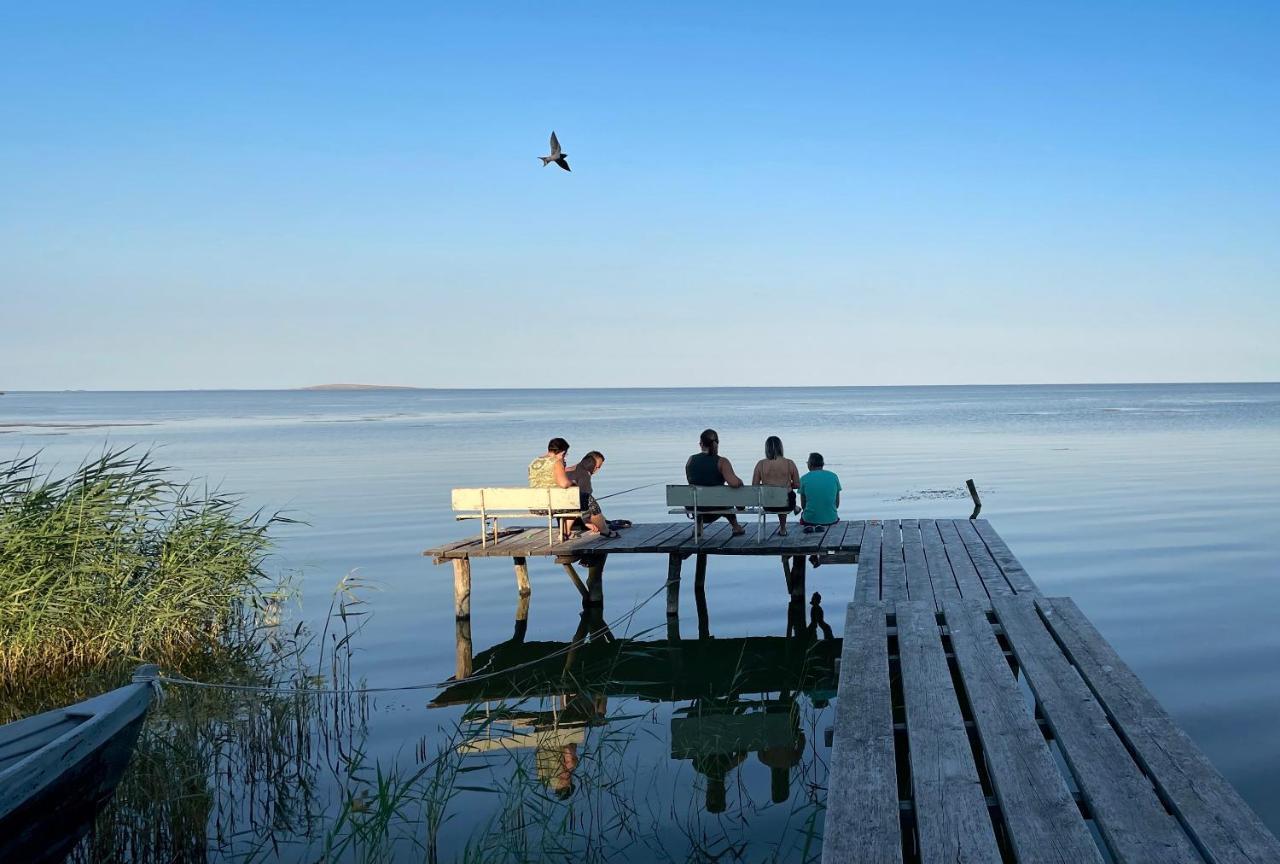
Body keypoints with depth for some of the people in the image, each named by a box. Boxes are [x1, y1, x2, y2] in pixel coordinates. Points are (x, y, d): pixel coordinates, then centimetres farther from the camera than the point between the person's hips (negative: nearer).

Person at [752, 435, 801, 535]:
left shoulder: (761, 464, -6)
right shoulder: (789, 463, -8)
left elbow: (754, 486, -4)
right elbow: (797, 485, -1)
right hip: (787, 504, -1)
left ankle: (782, 528, 53)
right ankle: (782, 528, 50)